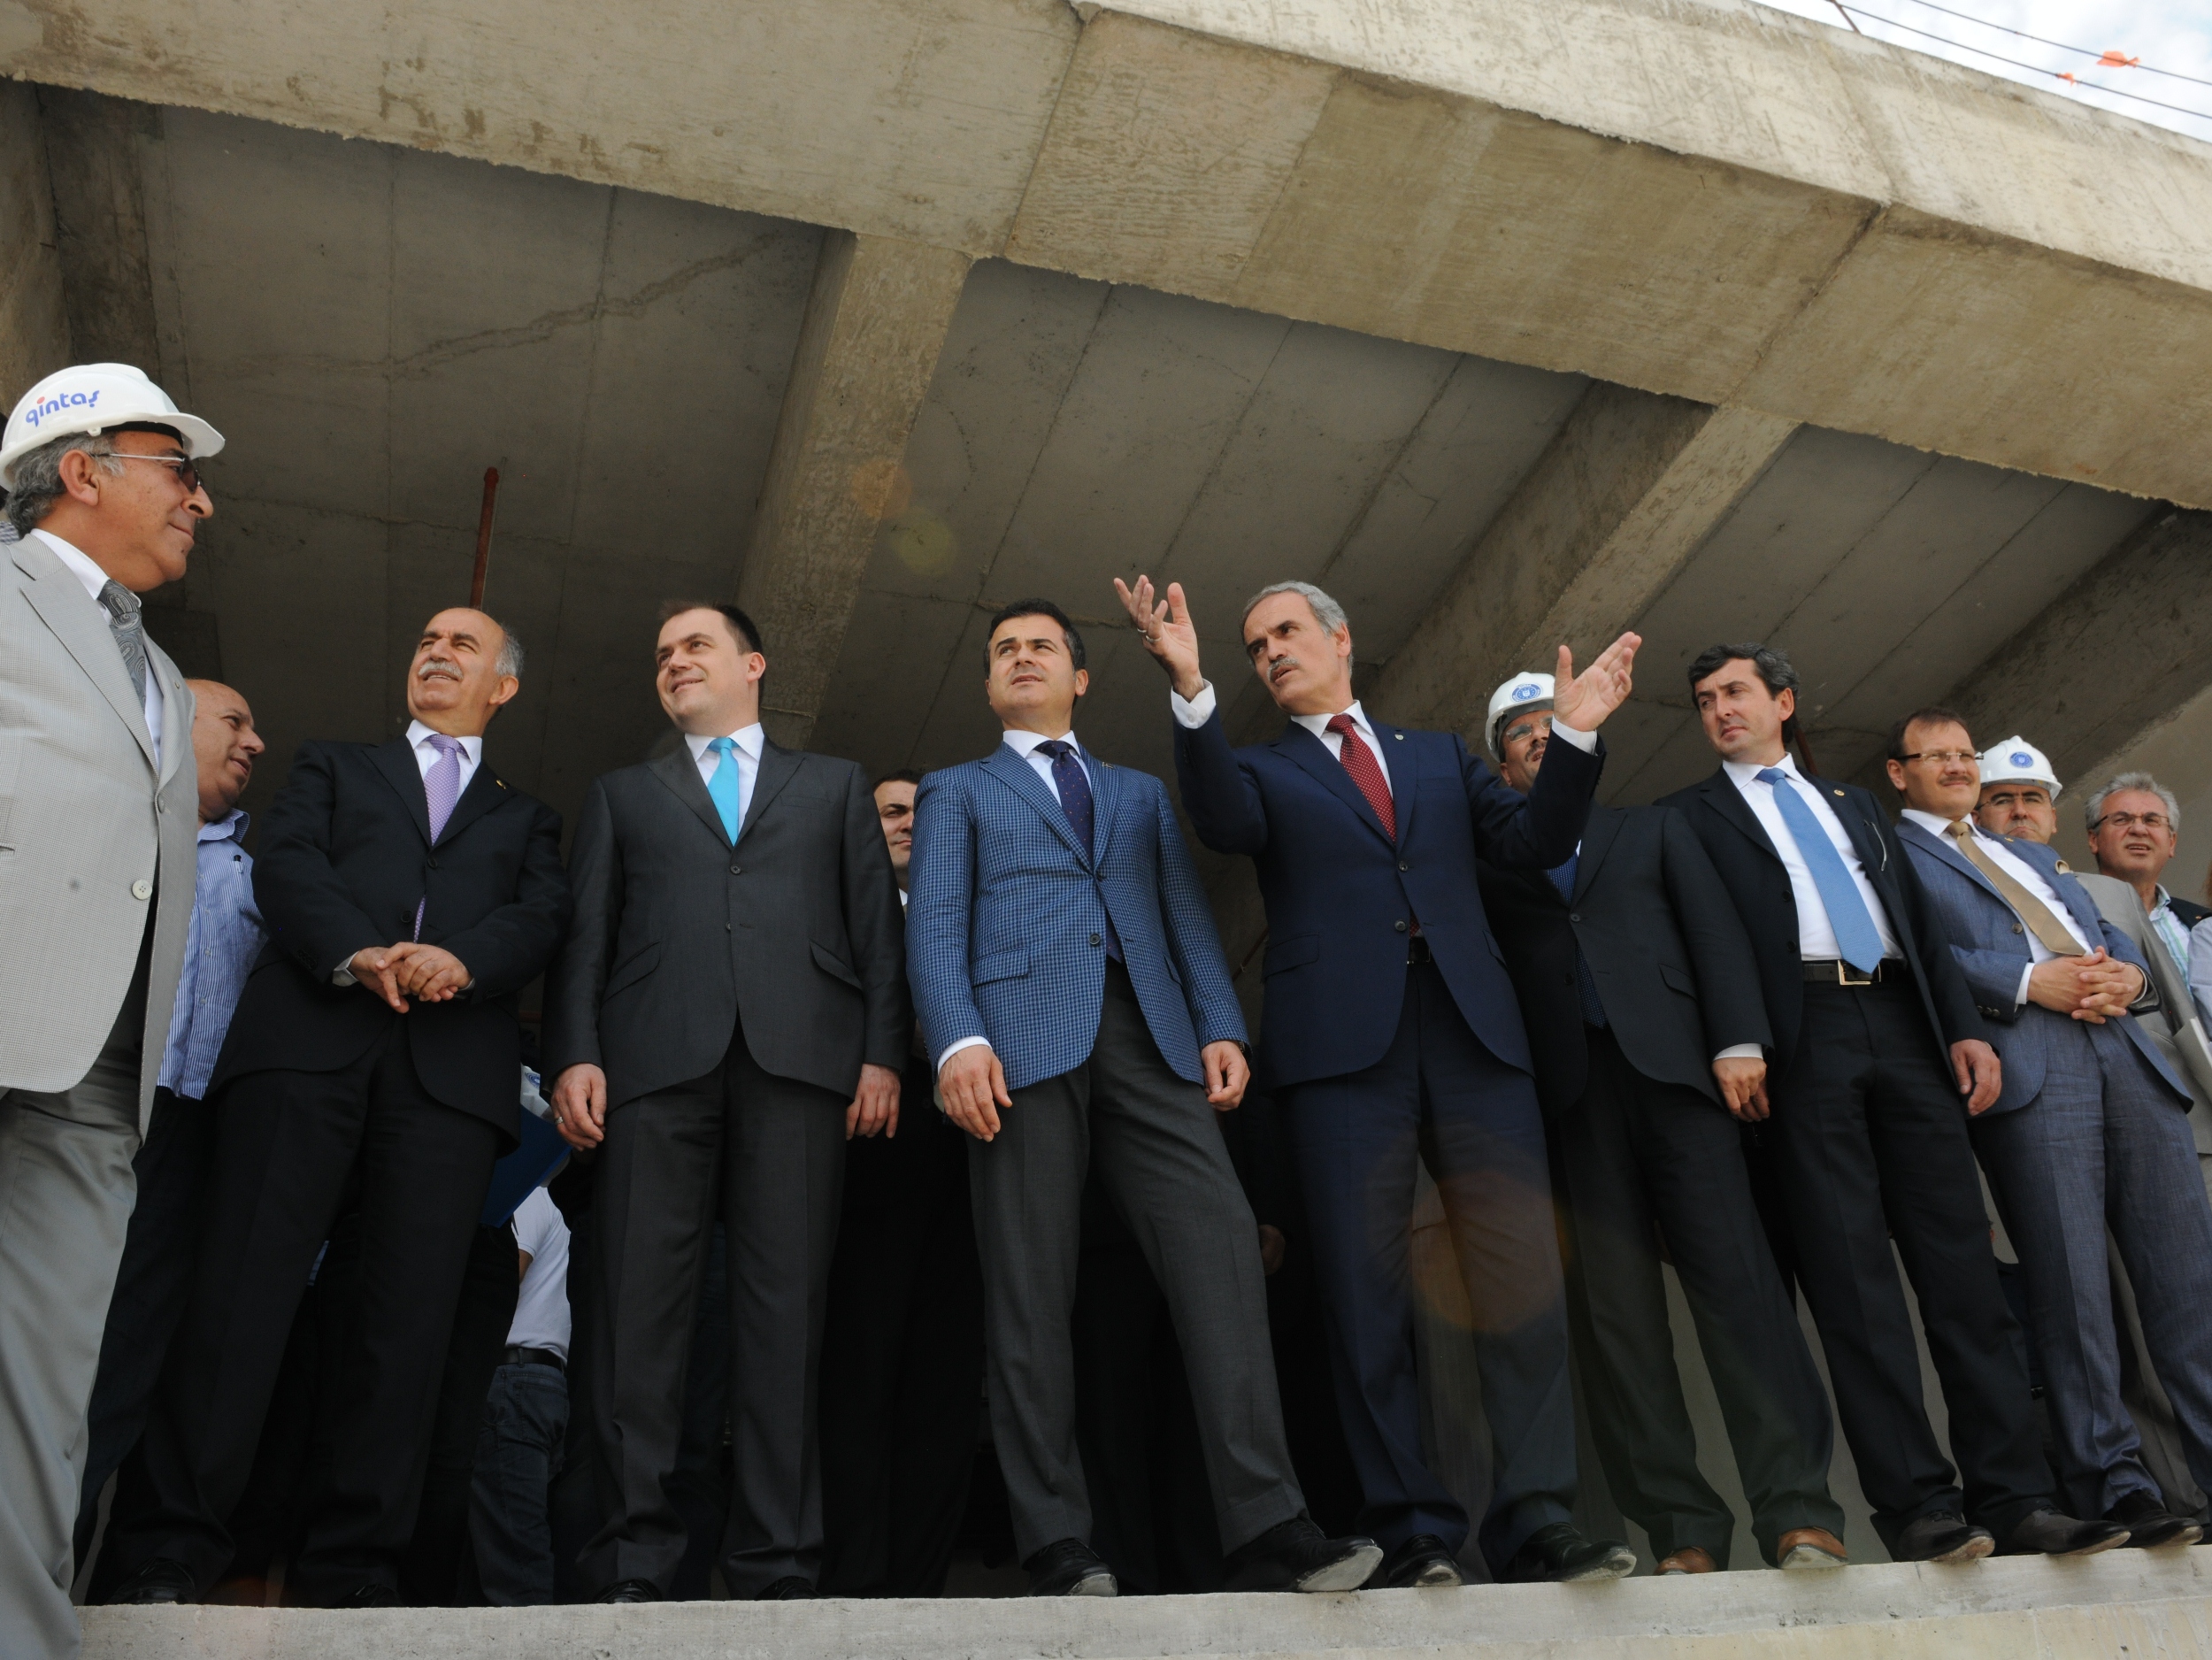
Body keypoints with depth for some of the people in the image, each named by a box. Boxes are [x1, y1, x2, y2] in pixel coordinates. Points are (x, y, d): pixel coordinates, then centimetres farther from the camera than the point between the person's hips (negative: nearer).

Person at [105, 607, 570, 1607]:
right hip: (306, 1038, 0)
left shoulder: (525, 820, 29)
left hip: (452, 1065, 1)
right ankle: (169, 1557, -4)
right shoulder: (332, 767, 28)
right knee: (241, 1291, -10)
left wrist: (463, 958, -14)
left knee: (409, 1318, -8)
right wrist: (356, 953, -13)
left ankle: (350, 1572, -5)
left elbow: (543, 918, 9)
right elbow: (285, 863, 8)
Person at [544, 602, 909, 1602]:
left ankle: (777, 1567, -2)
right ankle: (633, 1568, -1)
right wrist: (573, 1053, -1)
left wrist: (883, 1052, -1)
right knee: (639, 1308, -6)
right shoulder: (622, 795, 26)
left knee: (785, 1309, -5)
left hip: (801, 1060, -1)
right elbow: (584, 936, 15)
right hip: (657, 1060, 1)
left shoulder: (835, 787, 24)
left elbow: (876, 926, 13)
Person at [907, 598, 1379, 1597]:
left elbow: (1187, 916, 20)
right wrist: (958, 1041, -11)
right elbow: (935, 931, 8)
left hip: (1150, 1036, 2)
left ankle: (1266, 1533, -15)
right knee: (1030, 1289, -6)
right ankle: (1057, 1548, 0)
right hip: (1024, 1042, -1)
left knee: (1220, 1246, -14)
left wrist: (1221, 1028, 2)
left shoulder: (1142, 793, 31)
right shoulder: (955, 793, 23)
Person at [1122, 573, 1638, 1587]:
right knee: (1366, 1286, -4)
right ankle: (1411, 1530, 2)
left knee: (1524, 1272, -6)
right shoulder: (1261, 771, 16)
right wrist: (1190, 689, -21)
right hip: (1341, 1043, -2)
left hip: (1473, 1034, 2)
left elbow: (1534, 843, 14)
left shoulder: (1441, 756, 24)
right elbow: (1223, 824, -7)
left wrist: (1575, 734, 0)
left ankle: (1535, 1522, 0)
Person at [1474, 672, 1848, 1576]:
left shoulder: (1652, 827, 22)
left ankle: (1798, 1511, -10)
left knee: (1735, 1273, -10)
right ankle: (1682, 1528, -3)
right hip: (1566, 1086, 0)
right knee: (1613, 1306, -5)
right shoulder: (1489, 865, 19)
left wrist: (1737, 1042, -4)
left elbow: (1714, 925, 10)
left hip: (1671, 1061, 0)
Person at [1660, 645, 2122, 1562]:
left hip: (1904, 1028, 4)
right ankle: (1916, 1502, -5)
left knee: (1962, 1263, 0)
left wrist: (1965, 1025, 7)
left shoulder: (1853, 803, 27)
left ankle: (2014, 1495, 3)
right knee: (1851, 1274, -7)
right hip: (1803, 1036, -4)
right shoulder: (1691, 815, 13)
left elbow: (1922, 921, 21)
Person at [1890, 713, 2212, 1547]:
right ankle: (2113, 1481, -4)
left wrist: (2131, 975, 3)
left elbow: (2115, 940, 27)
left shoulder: (2035, 855, 33)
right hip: (2026, 1062, -6)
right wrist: (2028, 980, -13)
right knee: (2069, 1276, -9)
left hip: (2124, 1048, 6)